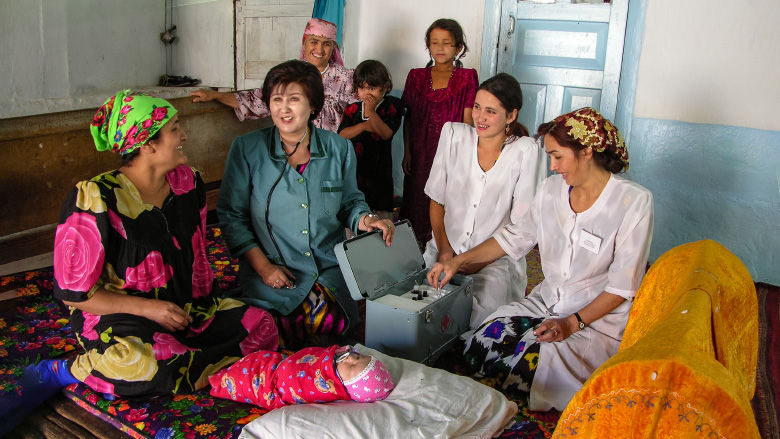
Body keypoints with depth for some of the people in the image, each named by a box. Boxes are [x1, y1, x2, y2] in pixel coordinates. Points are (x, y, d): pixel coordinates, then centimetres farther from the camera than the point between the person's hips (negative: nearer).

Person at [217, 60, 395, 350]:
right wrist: (262, 265, -7)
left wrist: (365, 220, -5)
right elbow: (231, 215, 3)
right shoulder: (246, 149, 0)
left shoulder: (339, 149, 6)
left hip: (331, 271, 2)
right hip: (273, 278, -2)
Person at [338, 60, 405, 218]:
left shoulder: (392, 106, -3)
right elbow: (342, 134, -4)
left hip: (379, 167, -2)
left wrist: (371, 112, -20)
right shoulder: (353, 109, 6)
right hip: (353, 167, 3)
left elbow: (386, 133, -15)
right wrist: (364, 126, -15)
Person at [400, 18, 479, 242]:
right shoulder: (416, 76, 9)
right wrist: (407, 152, 4)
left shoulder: (466, 77, 1)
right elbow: (408, 118, 10)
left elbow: (467, 120, -1)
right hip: (420, 152, 3)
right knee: (418, 197, 6)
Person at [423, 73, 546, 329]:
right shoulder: (454, 135, 2)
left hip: (496, 260, -3)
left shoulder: (526, 152, -8)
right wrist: (444, 251, -5)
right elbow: (436, 200, 7)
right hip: (445, 250, 3)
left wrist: (477, 262, -14)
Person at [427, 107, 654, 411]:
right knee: (479, 346, -14)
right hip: (546, 302, 5)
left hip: (599, 318, -5)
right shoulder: (553, 189, 2)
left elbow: (622, 286, -14)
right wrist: (458, 261, 3)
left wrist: (573, 323, -22)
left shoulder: (633, 201, -15)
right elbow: (516, 237, 11)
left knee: (528, 365, -26)